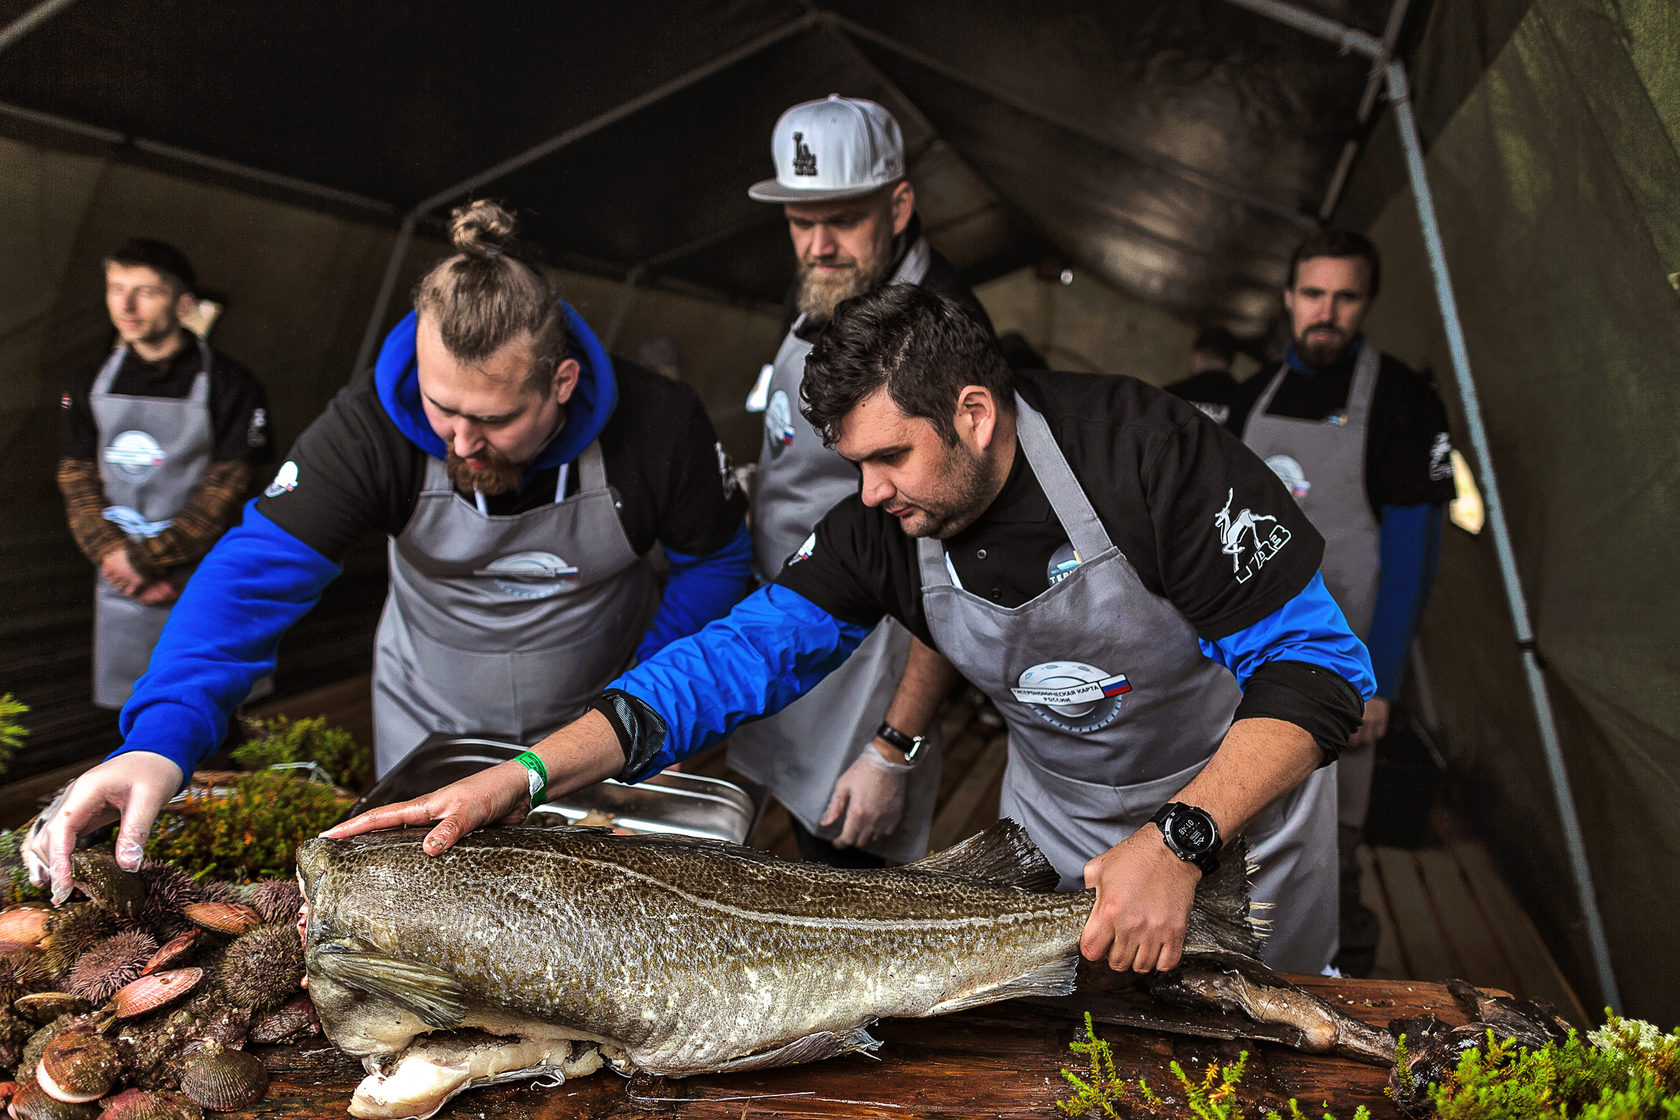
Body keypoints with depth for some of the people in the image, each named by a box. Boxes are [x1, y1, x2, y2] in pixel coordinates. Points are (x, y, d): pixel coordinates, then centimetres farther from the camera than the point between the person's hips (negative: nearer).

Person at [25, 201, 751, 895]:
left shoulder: (661, 425, -26)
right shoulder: (372, 428, -27)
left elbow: (716, 560, -10)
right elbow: (259, 571, -35)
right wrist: (161, 737, -50)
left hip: (596, 722, 0)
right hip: (428, 727, 1)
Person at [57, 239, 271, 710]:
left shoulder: (229, 384, -7)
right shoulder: (91, 385, 8)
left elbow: (225, 492, -11)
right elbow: (78, 483, 7)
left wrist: (145, 559, -13)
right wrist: (117, 559, -9)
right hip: (122, 585, 4)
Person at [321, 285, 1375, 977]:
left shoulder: (1141, 448, -32)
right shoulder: (885, 523, -19)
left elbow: (1316, 666, -30)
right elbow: (740, 653, -22)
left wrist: (1178, 841, -42)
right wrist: (527, 774, -34)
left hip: (1236, 793, -3)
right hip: (1060, 812, 3)